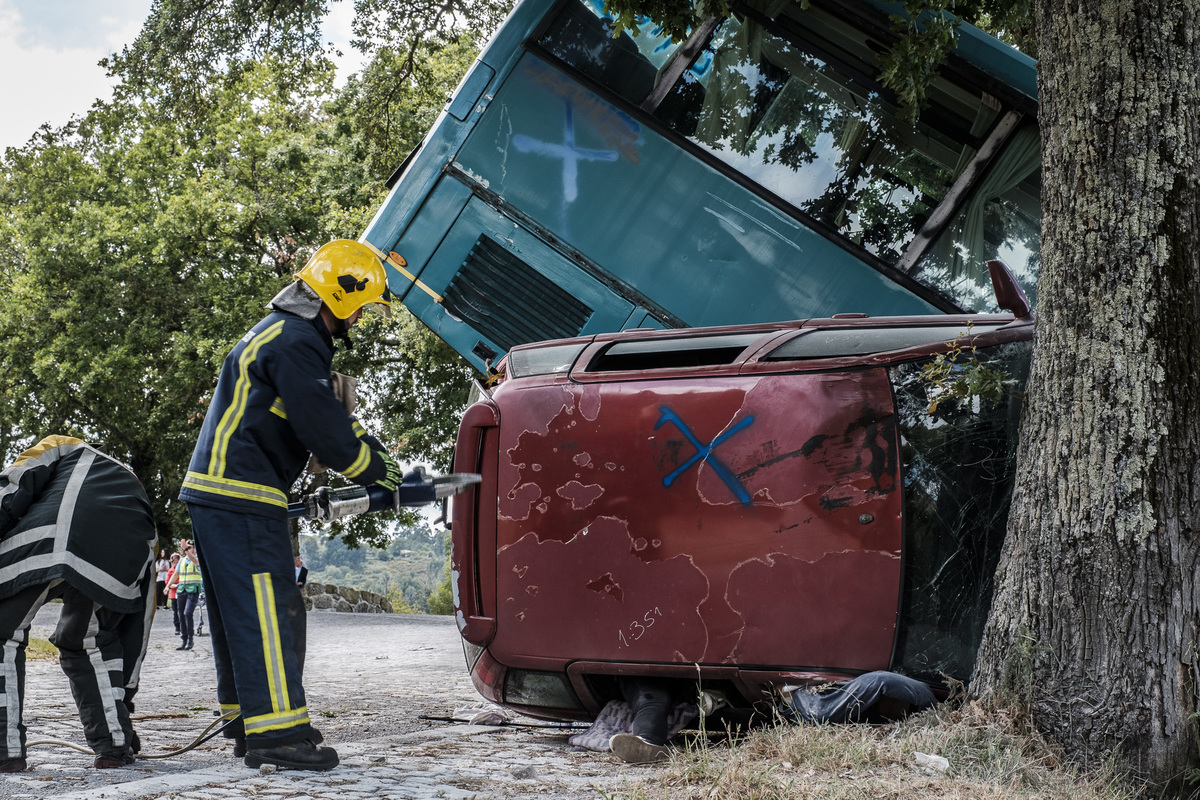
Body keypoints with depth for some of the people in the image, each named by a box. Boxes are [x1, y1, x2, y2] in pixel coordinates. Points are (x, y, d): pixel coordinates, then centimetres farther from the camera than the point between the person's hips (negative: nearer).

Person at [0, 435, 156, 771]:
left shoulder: (67, 451, 39)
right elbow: (136, 624, 42)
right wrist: (124, 698, 45)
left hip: (54, 530, -4)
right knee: (86, 640, 29)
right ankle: (116, 743, 25)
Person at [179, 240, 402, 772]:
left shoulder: (283, 334, 21)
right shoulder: (295, 343, -14)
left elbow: (329, 415, 27)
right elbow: (324, 428, -18)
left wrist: (376, 454, 18)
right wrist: (376, 471, -3)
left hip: (217, 493, 11)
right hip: (241, 497, -11)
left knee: (239, 613, 14)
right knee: (266, 610, -11)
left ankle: (248, 723, 20)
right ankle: (276, 734, -11)